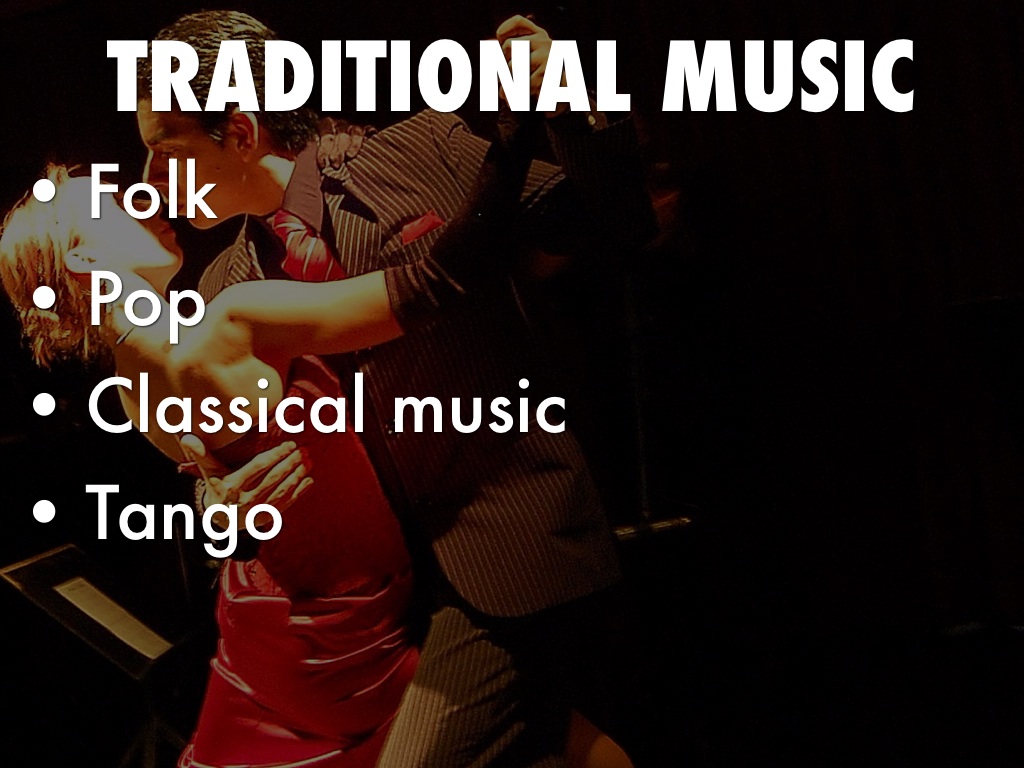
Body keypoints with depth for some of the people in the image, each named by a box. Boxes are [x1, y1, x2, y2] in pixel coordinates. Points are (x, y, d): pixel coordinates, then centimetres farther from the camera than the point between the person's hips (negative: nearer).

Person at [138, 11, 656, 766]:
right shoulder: (223, 294, 7)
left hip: (513, 562, -5)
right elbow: (216, 466, 12)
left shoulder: (428, 153, -5)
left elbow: (622, 227, -3)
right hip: (400, 583, 5)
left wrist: (578, 118, -20)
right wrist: (223, 498, -11)